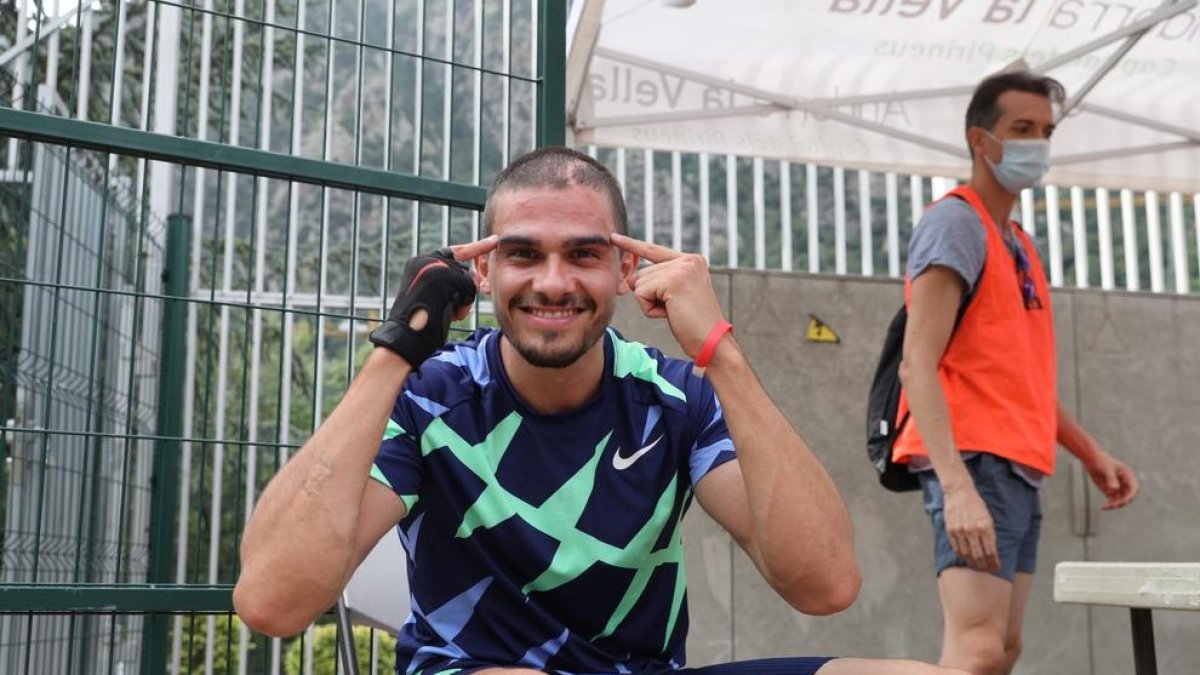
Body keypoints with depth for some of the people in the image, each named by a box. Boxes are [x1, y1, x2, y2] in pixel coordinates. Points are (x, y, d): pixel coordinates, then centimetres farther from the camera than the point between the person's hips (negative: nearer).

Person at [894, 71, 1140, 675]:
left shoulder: (1019, 245, 20)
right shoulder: (956, 222, -8)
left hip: (1018, 468, 10)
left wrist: (1091, 454, 18)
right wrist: (957, 485, -28)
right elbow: (917, 365, -18)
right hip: (976, 460, -10)